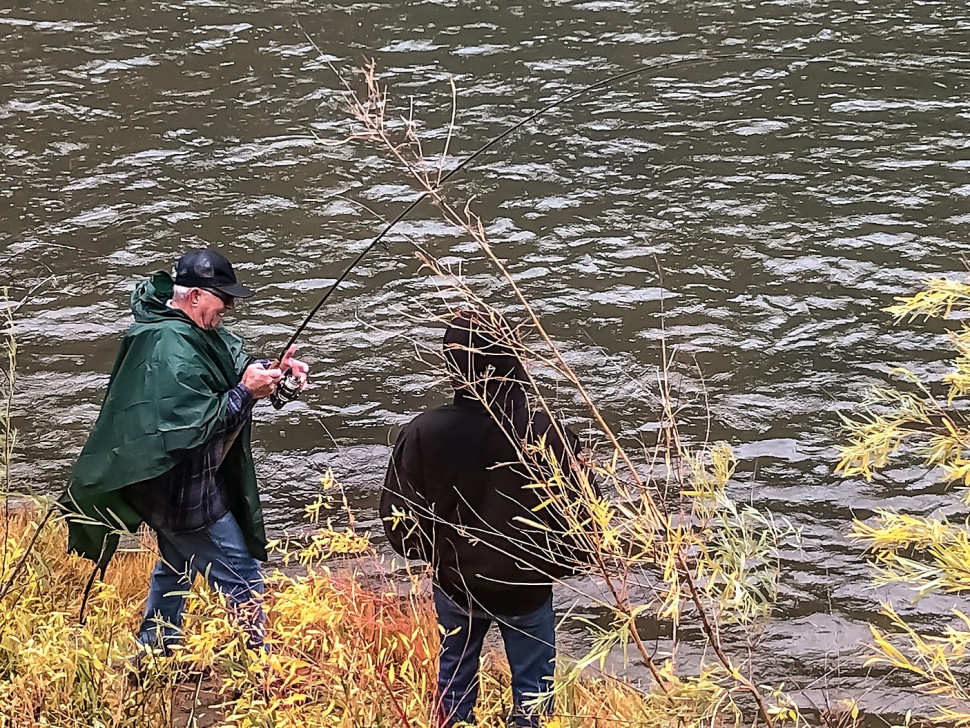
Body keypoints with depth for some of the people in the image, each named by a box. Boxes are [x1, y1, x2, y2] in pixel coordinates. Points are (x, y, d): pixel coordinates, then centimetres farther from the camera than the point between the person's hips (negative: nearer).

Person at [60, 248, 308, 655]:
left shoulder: (197, 331, 2)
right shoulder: (174, 351, -29)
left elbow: (235, 359, 16)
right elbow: (195, 427, -33)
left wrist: (269, 370, -3)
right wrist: (246, 392, -26)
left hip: (175, 483, 11)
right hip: (185, 493, -11)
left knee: (176, 564, 27)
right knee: (241, 578, -4)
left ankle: (155, 652, 41)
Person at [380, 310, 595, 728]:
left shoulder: (423, 434, -21)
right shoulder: (548, 435, -26)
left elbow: (398, 518, -10)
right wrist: (561, 563, 5)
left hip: (454, 584, 2)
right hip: (527, 588, -2)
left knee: (454, 678, 24)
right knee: (533, 686, 16)